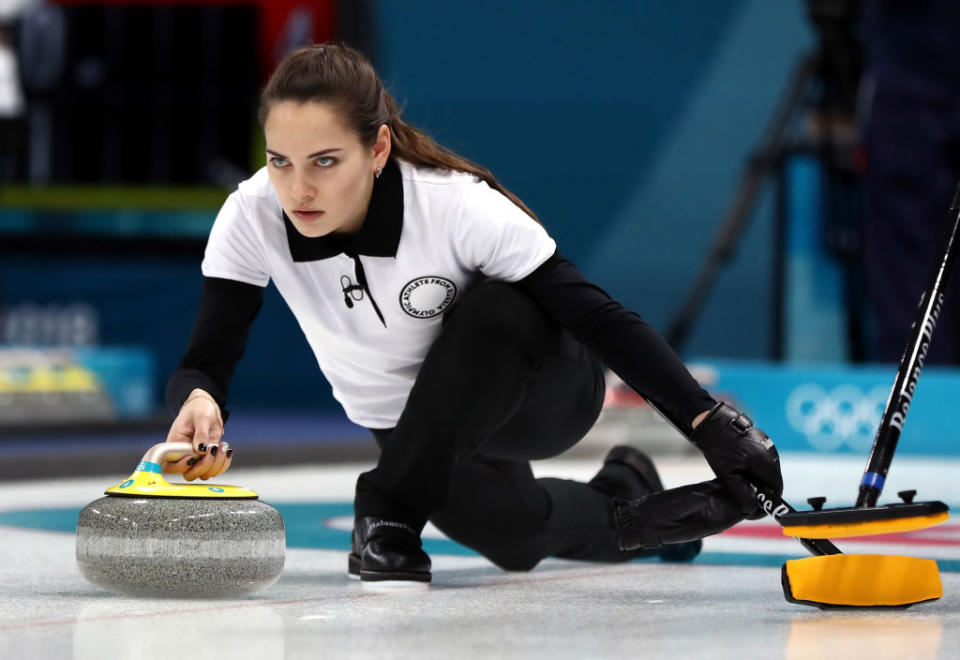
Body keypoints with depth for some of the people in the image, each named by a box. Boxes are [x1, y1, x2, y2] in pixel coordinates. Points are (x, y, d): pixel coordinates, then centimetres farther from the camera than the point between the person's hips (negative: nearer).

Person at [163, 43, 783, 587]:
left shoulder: (458, 206, -32)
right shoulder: (252, 218, -23)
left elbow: (601, 319, -29)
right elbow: (206, 362, -23)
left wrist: (710, 422, -38)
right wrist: (199, 402, -48)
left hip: (536, 396, -5)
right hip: (425, 429, 6)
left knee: (496, 308, -34)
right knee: (510, 536, -15)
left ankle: (392, 507, -18)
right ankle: (619, 498, 20)